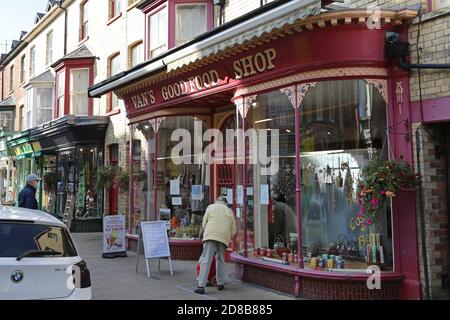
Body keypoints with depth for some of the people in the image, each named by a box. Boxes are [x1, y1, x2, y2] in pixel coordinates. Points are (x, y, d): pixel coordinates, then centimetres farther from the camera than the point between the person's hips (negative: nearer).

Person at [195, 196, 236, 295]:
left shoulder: (211, 207, 15)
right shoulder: (229, 211, 19)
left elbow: (204, 224, 10)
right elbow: (233, 230, 15)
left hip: (210, 235, -2)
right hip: (224, 237, 2)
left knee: (206, 260, -7)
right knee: (220, 260, 18)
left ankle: (201, 286, -14)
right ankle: (220, 284, 18)